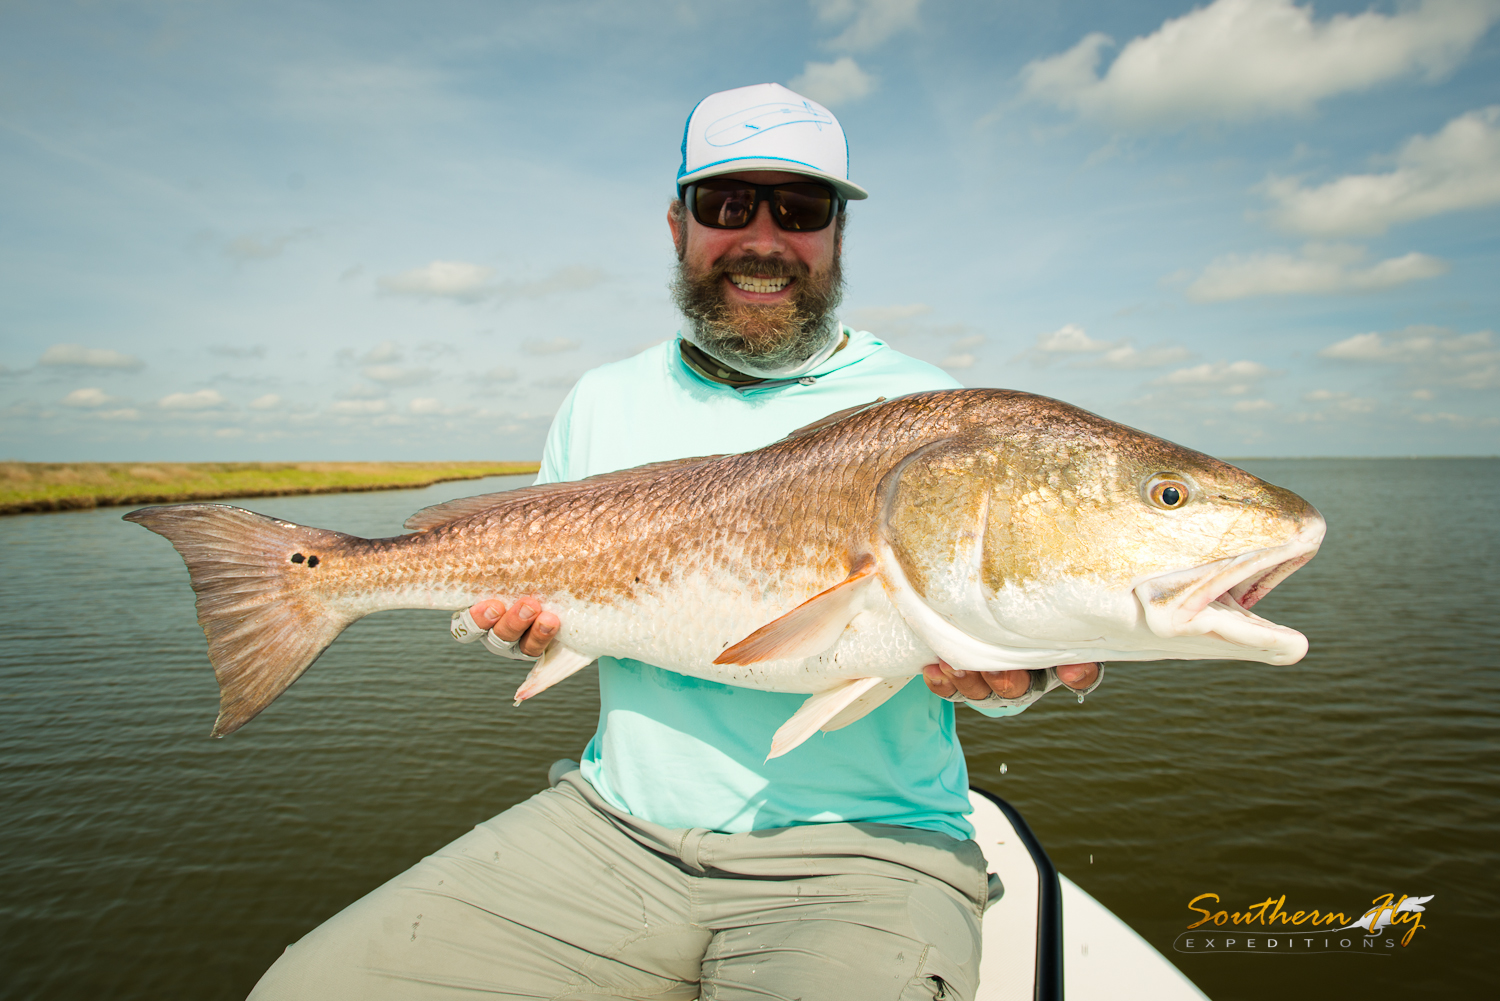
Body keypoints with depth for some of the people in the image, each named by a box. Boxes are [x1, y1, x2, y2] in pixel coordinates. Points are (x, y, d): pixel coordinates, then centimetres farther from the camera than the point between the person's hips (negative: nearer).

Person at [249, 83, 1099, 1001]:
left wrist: (1009, 676, -20)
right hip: (615, 820, 4)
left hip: (863, 849, -2)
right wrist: (519, 625, -4)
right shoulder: (603, 403, 9)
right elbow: (535, 595, 18)